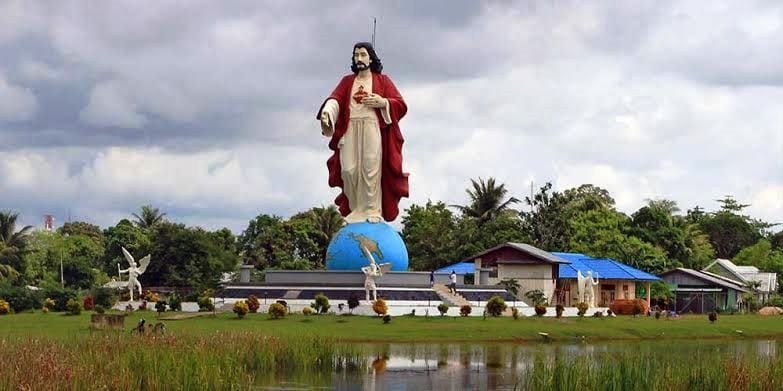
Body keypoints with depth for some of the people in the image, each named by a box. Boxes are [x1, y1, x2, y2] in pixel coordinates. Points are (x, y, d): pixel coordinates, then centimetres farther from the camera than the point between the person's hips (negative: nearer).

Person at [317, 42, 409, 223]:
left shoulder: (383, 80, 15)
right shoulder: (347, 81, 21)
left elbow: (401, 105, 8)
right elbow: (335, 99, 3)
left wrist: (382, 102, -10)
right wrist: (326, 113, -19)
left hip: (373, 128, -2)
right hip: (350, 129, 2)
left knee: (371, 168, -15)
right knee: (349, 170, -10)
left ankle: (373, 211, -15)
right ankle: (356, 211, -3)